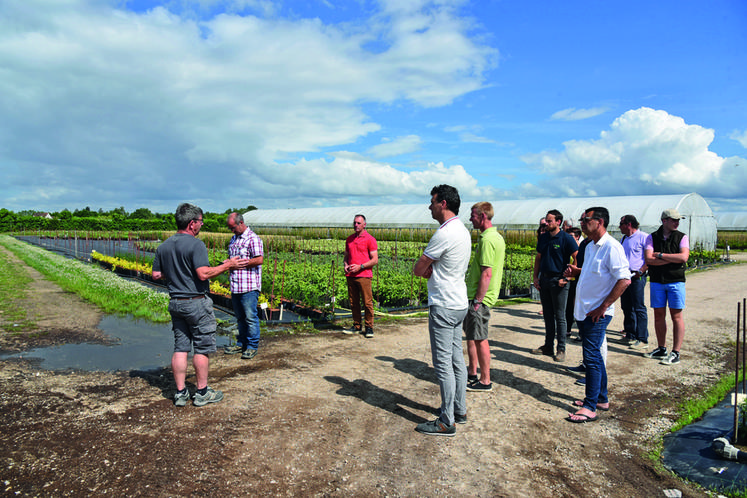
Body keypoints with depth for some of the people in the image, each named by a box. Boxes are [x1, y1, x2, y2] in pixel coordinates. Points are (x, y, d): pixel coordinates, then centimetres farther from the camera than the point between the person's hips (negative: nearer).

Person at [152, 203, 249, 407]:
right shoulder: (196, 244, -16)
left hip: (175, 303, 7)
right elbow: (203, 274, -24)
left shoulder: (163, 246, 7)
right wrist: (227, 266, -14)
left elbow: (156, 275, 11)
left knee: (180, 348, 11)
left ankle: (180, 392, 16)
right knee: (202, 348, 4)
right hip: (196, 303, -7)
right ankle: (202, 392, 12)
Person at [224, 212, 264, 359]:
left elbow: (259, 259, -17)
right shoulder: (233, 239, 19)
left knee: (250, 317, -2)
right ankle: (241, 343, 25)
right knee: (240, 317, 15)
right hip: (235, 286, 8)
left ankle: (252, 346, 7)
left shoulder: (253, 238, -8)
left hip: (249, 286, -8)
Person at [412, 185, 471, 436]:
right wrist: (432, 270, 0)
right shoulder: (463, 230, 11)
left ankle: (447, 422, 5)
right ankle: (460, 411, 27)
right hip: (459, 304, 10)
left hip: (443, 306, -10)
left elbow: (418, 270, -13)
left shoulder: (444, 234, -20)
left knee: (443, 363, -3)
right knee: (457, 360, 16)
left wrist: (427, 270, 5)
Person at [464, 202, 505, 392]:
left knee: (479, 338, -1)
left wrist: (477, 300, -21)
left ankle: (485, 381, 10)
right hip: (476, 295, 10)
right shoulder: (496, 236, 13)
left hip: (480, 297, -10)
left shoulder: (487, 240, -20)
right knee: (470, 333, 20)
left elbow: (486, 274, -24)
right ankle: (472, 372, 31)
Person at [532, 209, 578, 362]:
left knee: (559, 317, 0)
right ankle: (548, 346, 23)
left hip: (558, 281, -6)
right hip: (544, 280, 6)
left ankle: (561, 349, 9)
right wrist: (535, 277, 9)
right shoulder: (543, 237, 9)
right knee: (548, 315, 13)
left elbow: (577, 259, -11)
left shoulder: (566, 238, -9)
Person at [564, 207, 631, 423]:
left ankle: (590, 407, 0)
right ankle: (602, 399, 29)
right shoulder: (590, 247, 13)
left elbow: (624, 280, -21)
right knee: (594, 356, 17)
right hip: (583, 311, 9)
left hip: (597, 314, -9)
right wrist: (575, 272, 6)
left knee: (591, 357, -7)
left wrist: (604, 306, -20)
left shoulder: (611, 247, -16)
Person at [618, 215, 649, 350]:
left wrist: (641, 271, -20)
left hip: (637, 277, -8)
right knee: (626, 307, 12)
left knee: (639, 308, -8)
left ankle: (642, 340, -4)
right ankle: (630, 335, 22)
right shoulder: (623, 239, 19)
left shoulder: (643, 237, -6)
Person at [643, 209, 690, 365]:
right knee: (659, 315, 7)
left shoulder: (682, 237, 2)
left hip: (676, 281, -2)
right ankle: (661, 349, 18)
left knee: (676, 316, -2)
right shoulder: (652, 238, 4)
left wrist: (661, 255, -10)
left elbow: (684, 257, -14)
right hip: (657, 281, 2)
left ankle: (675, 353, 3)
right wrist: (673, 259, -11)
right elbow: (648, 259, -9)